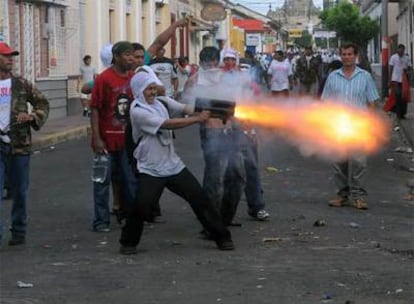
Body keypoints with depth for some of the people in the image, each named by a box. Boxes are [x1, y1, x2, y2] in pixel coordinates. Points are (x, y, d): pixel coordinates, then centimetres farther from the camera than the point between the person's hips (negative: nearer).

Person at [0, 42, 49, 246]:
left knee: (20, 192, 10)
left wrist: (34, 116, -8)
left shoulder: (21, 85, 5)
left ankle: (19, 232, 23)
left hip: (19, 144, 2)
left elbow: (42, 102, 10)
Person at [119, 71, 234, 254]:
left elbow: (186, 108, -1)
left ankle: (222, 237, 15)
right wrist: (197, 119, -22)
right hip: (150, 170, -6)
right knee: (141, 206, -18)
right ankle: (128, 242, 6)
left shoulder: (162, 102, 7)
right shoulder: (137, 111, -15)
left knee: (200, 198, 4)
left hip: (173, 165, 6)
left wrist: (207, 112, -20)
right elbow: (168, 124, -22)